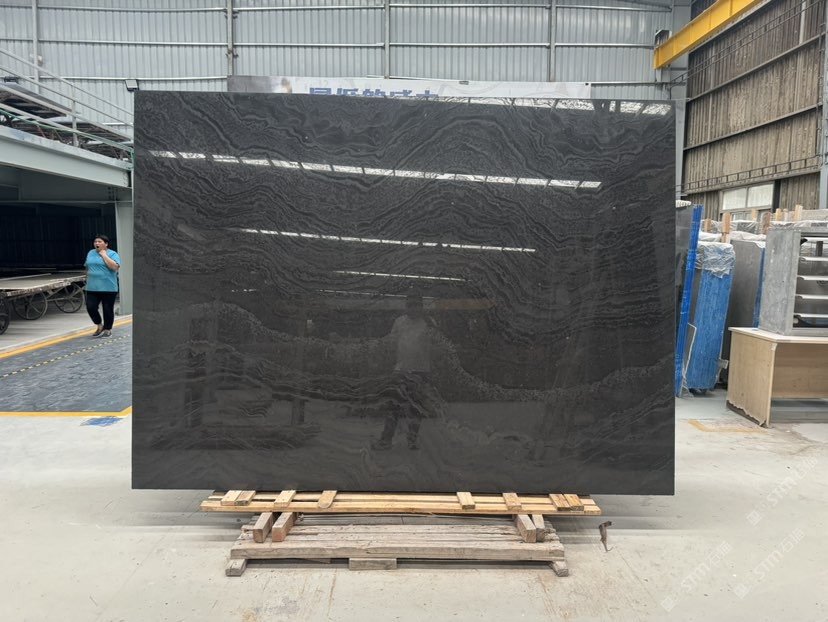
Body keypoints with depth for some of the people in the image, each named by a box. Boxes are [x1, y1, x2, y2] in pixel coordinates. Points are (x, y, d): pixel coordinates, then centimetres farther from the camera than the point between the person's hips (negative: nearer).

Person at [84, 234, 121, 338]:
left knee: (108, 310, 2)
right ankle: (99, 326, 18)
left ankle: (107, 330, 16)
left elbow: (115, 267, -19)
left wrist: (104, 255, -13)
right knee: (90, 307, -4)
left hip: (108, 288, -4)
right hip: (92, 288, 4)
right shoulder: (90, 253, 12)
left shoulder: (112, 254, -3)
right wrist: (88, 281, 16)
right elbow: (87, 268, 19)